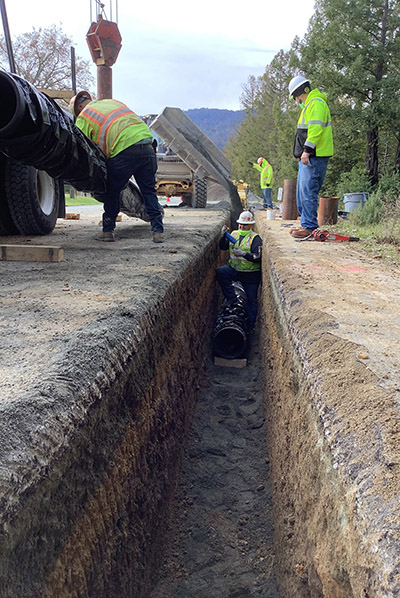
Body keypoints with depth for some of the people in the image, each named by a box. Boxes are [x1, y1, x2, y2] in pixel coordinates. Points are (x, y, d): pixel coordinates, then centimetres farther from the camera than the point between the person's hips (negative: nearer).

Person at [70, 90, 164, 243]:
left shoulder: (84, 117, 12)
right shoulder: (113, 102, 31)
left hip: (125, 149, -5)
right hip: (147, 146, 5)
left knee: (112, 191, 11)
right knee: (149, 191, 10)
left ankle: (108, 231, 18)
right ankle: (158, 231, 6)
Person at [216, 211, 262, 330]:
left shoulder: (255, 238, -9)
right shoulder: (234, 234, 8)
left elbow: (257, 258, -16)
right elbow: (223, 247, 5)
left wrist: (243, 254, -27)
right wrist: (223, 236, -11)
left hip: (250, 274, -4)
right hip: (234, 269, 4)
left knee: (252, 300, 4)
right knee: (220, 272, -24)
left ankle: (251, 325, 18)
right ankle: (231, 297, -11)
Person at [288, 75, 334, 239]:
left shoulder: (316, 102, -8)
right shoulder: (310, 104, 25)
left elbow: (316, 128, -20)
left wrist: (307, 150, -24)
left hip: (314, 157, -11)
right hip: (308, 157, 11)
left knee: (308, 192, -12)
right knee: (302, 193, 12)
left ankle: (309, 227, -9)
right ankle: (306, 225, 18)